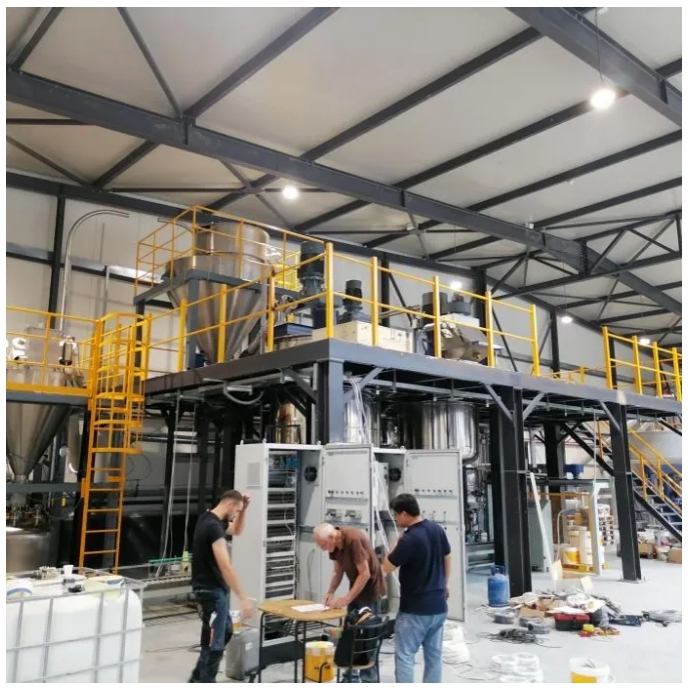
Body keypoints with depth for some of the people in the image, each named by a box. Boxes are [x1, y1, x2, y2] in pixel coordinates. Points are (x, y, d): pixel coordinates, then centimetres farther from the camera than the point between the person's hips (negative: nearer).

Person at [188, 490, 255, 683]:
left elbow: (237, 530, 25)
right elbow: (225, 567, -31)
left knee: (226, 632, 22)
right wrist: (243, 598, -31)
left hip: (214, 589, 11)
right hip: (211, 591, -11)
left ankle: (198, 678, 32)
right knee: (214, 642, -1)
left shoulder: (211, 520, 7)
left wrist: (243, 510, 7)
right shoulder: (213, 527, -24)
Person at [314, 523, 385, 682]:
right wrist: (330, 592, -7)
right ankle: (349, 678, 23)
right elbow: (338, 571, 7)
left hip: (370, 590, -8)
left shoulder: (354, 539, -29)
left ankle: (368, 681, 5)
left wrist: (346, 599, -24)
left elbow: (365, 574, -26)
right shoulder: (334, 544, -5)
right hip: (356, 588, 8)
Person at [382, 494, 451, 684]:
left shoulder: (409, 539, -24)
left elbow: (387, 567, -14)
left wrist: (397, 544, -4)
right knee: (434, 655, 14)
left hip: (414, 609, -8)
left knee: (405, 656, 2)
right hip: (438, 606, 8)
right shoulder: (437, 529, 0)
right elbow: (447, 559, 14)